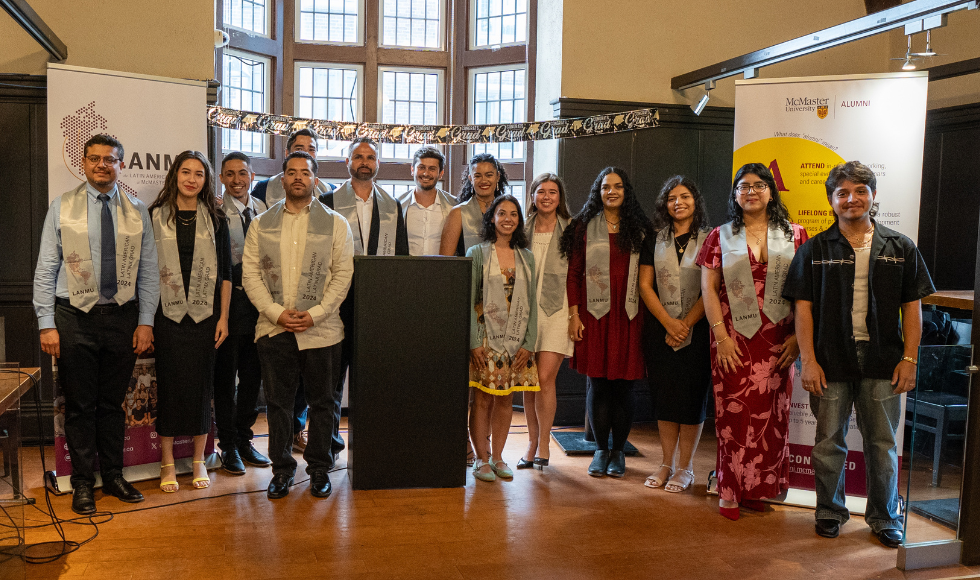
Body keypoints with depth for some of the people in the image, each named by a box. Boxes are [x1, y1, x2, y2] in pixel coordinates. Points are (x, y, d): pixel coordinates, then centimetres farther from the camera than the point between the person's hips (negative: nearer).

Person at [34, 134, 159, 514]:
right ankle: (83, 483, 20)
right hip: (75, 316, -1)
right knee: (80, 405, 6)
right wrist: (47, 324, -7)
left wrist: (145, 322, -1)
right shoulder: (62, 207, 1)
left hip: (123, 316, 2)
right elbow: (46, 270, -1)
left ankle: (113, 477, 26)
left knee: (113, 403, 12)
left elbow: (148, 272, 5)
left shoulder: (137, 212, 5)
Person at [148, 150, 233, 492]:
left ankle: (199, 461, 17)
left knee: (201, 385, 5)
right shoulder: (155, 216, 3)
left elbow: (225, 272, 6)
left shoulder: (215, 219, 6)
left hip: (204, 314, 1)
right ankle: (167, 463, 14)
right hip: (167, 313, -1)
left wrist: (223, 317, 1)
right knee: (168, 384, 2)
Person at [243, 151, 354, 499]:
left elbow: (343, 275, -1)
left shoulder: (336, 224, 5)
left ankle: (319, 468, 20)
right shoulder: (261, 225, 9)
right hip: (273, 328, 2)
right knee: (278, 402, 7)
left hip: (321, 329, -1)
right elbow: (250, 274, 4)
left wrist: (315, 314, -11)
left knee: (321, 402, 6)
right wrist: (277, 313, -9)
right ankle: (281, 469, 20)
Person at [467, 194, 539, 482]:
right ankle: (481, 458, 10)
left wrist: (528, 343, -1)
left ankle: (497, 457, 18)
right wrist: (474, 342, -11)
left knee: (506, 399, 6)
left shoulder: (526, 257, 11)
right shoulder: (477, 253, 1)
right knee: (483, 398, -2)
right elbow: (468, 302, -4)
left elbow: (532, 303, 9)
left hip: (516, 340, 3)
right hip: (486, 337, -3)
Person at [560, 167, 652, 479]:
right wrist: (573, 314, -4)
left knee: (624, 383, 2)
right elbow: (573, 272, 4)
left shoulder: (640, 229, 10)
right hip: (595, 313, -1)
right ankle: (601, 450, 13)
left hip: (629, 314, 1)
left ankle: (618, 451, 14)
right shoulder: (584, 226, 7)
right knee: (598, 382, 1)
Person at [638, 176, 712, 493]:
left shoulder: (709, 241, 1)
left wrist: (686, 324, -12)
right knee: (664, 396, 6)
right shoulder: (654, 241, 9)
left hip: (696, 330, -2)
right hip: (660, 329, 2)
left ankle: (684, 468, 11)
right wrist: (669, 323, -8)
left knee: (692, 397, 0)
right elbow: (645, 286, 3)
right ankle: (666, 464, 16)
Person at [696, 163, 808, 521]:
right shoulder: (721, 237, 7)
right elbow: (709, 288, 1)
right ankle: (730, 491, 8)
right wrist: (721, 335, -8)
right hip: (735, 339, -1)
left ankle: (757, 487, 19)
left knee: (770, 413, 5)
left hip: (778, 340, 1)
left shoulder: (794, 235, 8)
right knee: (734, 413, -1)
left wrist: (797, 336, -4)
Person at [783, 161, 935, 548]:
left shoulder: (900, 248, 7)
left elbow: (912, 306, 7)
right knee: (829, 441, 8)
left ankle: (885, 517, 24)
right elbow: (803, 307, 0)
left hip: (883, 362, 1)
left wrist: (909, 359, -1)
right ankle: (830, 512, 24)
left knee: (883, 443, 8)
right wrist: (808, 360, -6)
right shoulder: (815, 250, 4)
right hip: (831, 361, 0)